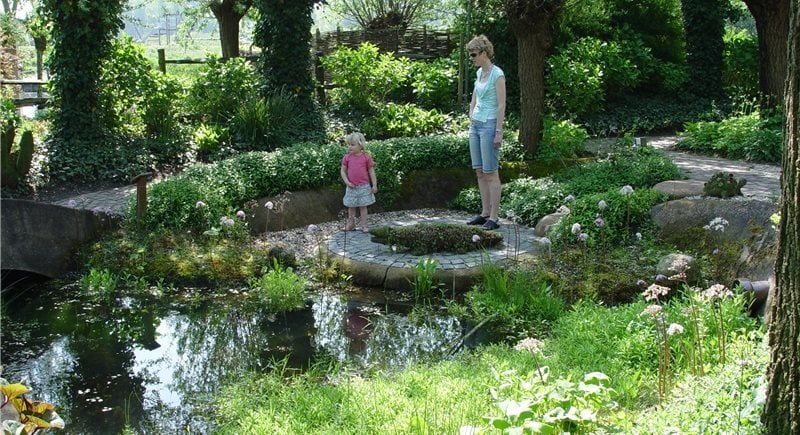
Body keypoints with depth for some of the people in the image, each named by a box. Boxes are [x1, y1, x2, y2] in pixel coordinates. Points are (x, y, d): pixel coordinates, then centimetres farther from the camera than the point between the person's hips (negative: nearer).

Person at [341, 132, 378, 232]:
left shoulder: (366, 157, -5)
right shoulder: (347, 158, -2)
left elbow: (371, 171, 0)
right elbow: (343, 171, 3)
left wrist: (374, 185, -1)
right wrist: (347, 182, -10)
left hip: (364, 186, -1)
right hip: (351, 187, 2)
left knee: (363, 206, 6)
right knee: (351, 206, 11)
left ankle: (364, 225, 14)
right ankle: (351, 224, 23)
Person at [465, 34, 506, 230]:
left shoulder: (497, 74, -12)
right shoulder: (479, 73, 13)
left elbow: (501, 105, -15)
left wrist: (498, 132, -17)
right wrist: (471, 122, 16)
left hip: (489, 125, -9)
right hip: (476, 124, 9)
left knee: (491, 173, -6)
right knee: (479, 172, 10)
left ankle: (494, 218, -2)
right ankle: (485, 213, 17)